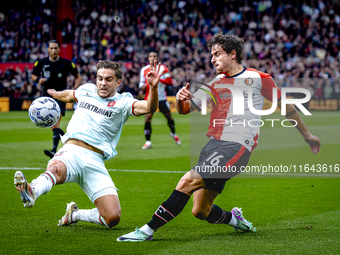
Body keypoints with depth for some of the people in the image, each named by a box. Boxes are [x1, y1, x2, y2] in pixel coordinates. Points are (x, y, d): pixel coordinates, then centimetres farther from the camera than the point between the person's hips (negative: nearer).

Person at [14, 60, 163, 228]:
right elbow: (68, 95, 43)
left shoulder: (123, 102, 9)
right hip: (72, 151, 0)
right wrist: (54, 94, 63)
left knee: (113, 218, -13)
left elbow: (149, 107, -10)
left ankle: (75, 214, 14)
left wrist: (153, 87, -29)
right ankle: (32, 192, -69)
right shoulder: (86, 90, 19)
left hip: (95, 162, 0)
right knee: (56, 169, -39)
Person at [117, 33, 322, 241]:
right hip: (213, 144, 6)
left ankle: (148, 230, -17)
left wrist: (307, 135, 23)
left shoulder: (258, 79, 4)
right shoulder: (215, 84, 17)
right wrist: (181, 98, -12)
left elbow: (286, 106, 15)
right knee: (201, 211, 0)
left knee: (187, 181, -20)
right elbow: (185, 109, 13)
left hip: (236, 147, -6)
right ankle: (234, 219, 31)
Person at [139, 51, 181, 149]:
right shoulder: (144, 70, 7)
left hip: (162, 98, 0)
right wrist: (143, 86, -15)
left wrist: (159, 79, -19)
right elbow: (141, 84, 10)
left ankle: (173, 134, 36)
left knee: (169, 117, 7)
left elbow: (170, 82, -3)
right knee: (147, 118, -13)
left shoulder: (163, 68, 3)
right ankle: (148, 142, -7)